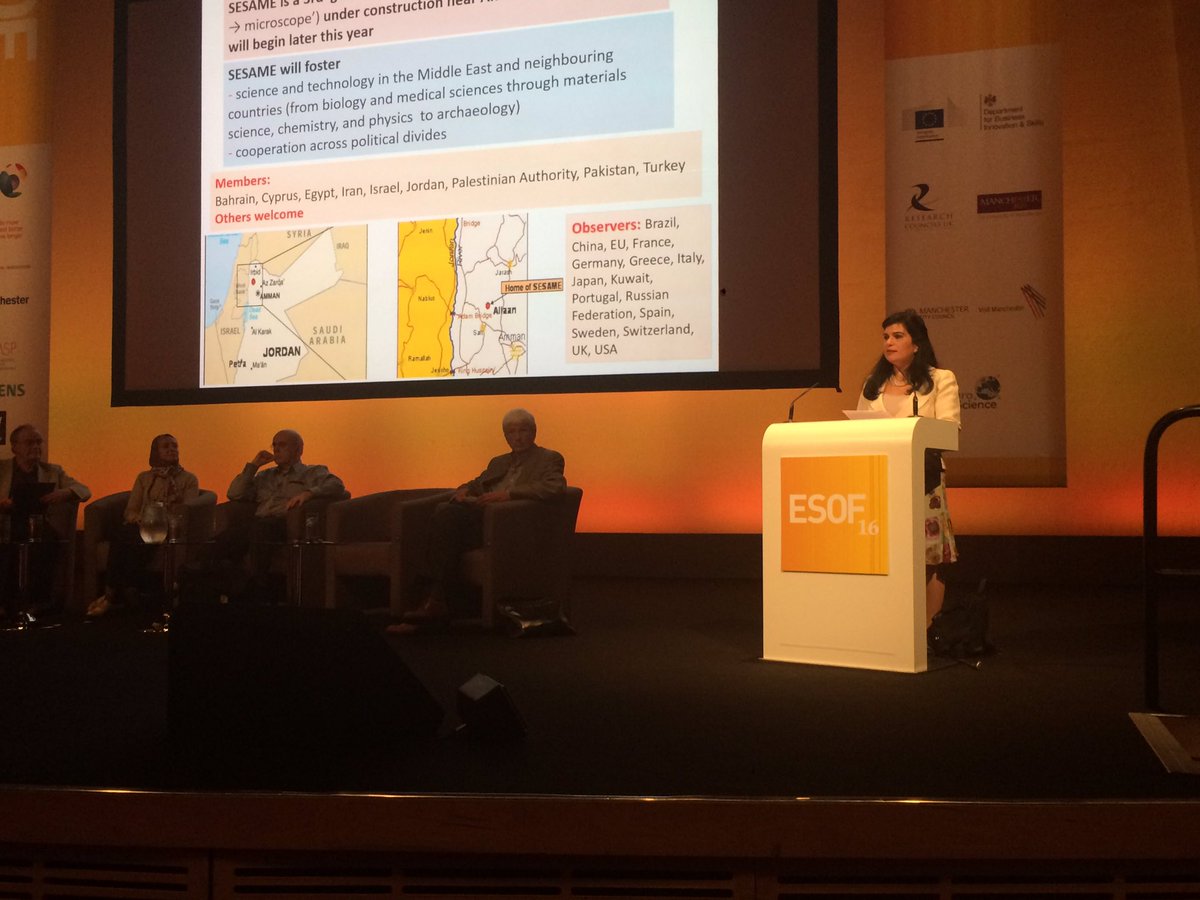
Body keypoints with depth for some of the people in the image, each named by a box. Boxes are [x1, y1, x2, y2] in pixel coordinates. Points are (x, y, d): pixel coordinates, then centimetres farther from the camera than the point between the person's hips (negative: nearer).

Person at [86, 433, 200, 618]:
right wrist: (141, 519, -9)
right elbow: (130, 511, 16)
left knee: (137, 540, -36)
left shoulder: (189, 479, 14)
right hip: (142, 526, 3)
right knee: (121, 535, -35)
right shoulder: (144, 478, 24)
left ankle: (111, 596, -34)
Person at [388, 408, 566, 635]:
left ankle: (440, 599, -29)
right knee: (445, 511, -28)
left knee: (448, 514, -29)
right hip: (481, 516, 6)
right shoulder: (499, 462, 33)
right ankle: (442, 598, -32)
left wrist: (508, 493, -18)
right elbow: (477, 483, 31)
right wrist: (463, 490, 5)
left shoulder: (550, 459, 11)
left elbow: (553, 487, -9)